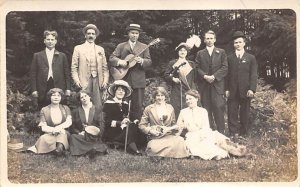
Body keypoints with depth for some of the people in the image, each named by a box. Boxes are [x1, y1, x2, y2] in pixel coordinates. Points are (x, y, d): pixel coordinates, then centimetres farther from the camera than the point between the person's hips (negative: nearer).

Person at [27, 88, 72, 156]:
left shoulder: (65, 108, 15)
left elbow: (69, 122, 0)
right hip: (49, 134, 0)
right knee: (44, 138, -35)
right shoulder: (44, 110, 11)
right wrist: (53, 130, -17)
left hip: (63, 133, 0)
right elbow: (43, 127, 1)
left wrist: (58, 127, -18)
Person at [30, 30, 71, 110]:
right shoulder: (37, 56, 11)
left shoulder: (62, 56, 12)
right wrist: (34, 90, -1)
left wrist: (68, 89, 2)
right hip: (43, 91, 0)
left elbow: (67, 74, 10)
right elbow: (33, 74, 8)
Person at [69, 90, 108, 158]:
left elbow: (101, 127, 6)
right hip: (81, 136, 1)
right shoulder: (75, 111, 16)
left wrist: (98, 132, -16)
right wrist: (79, 133, -9)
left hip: (94, 136, -1)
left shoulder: (97, 110, 13)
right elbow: (72, 128, 11)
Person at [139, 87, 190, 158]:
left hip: (169, 136, 3)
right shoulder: (149, 109, 8)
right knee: (154, 148, -38)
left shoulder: (170, 108, 16)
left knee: (180, 141, -32)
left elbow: (175, 125, 19)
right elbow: (142, 125, 7)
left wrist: (169, 129, -4)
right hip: (155, 139, -3)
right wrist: (151, 131, -10)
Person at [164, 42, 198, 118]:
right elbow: (166, 75, 8)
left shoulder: (191, 64, 15)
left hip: (189, 91, 1)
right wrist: (172, 78, -10)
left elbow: (195, 78, 15)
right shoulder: (172, 63, 9)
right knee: (177, 111, -7)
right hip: (176, 92, -1)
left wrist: (193, 91, 6)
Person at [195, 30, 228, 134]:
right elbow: (197, 68, 6)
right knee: (207, 109, 1)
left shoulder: (221, 52, 12)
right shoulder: (200, 53, 15)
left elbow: (225, 68, 3)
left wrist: (214, 76, -10)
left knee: (219, 108, -9)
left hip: (217, 84, -1)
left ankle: (221, 131, -3)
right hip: (204, 85, 1)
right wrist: (205, 76, -12)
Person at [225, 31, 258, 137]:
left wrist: (252, 89, -10)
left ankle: (243, 134, 13)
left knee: (244, 114, 4)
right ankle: (233, 134, 0)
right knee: (232, 114, -3)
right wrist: (226, 89, -1)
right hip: (232, 91, 1)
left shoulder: (251, 58, 8)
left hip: (245, 91, -1)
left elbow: (254, 75, 1)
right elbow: (227, 75, 8)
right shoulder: (230, 58, 11)